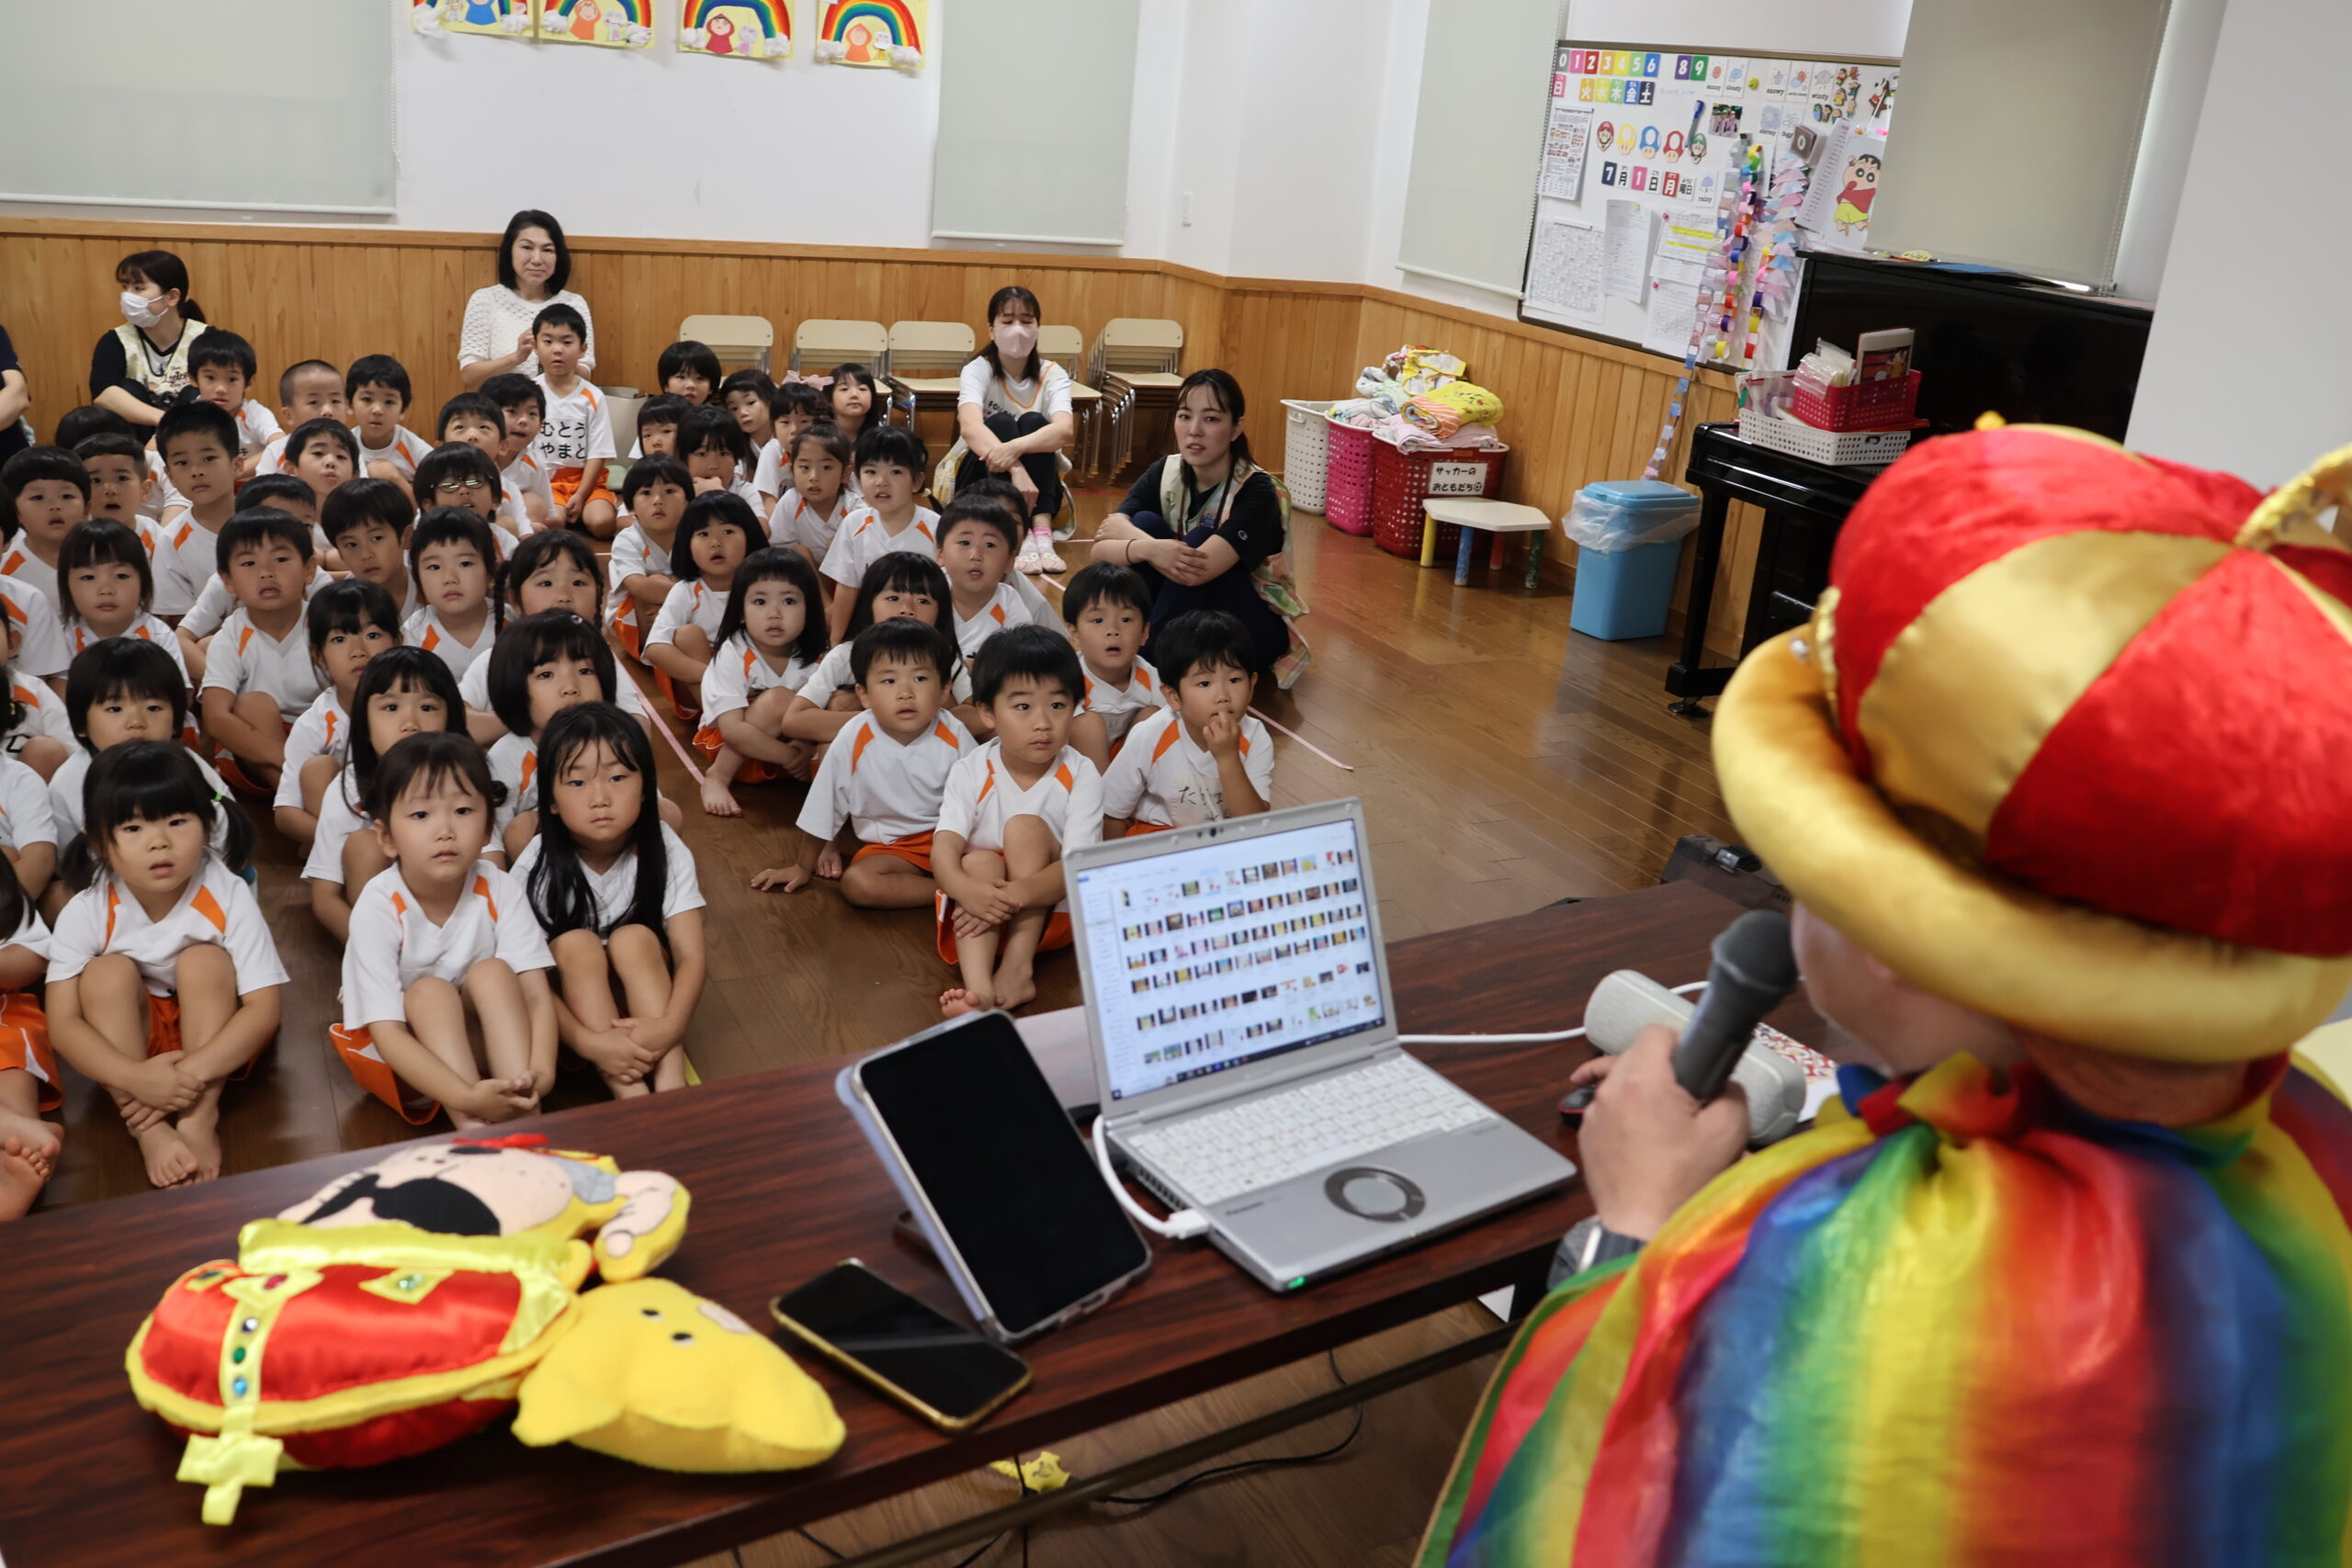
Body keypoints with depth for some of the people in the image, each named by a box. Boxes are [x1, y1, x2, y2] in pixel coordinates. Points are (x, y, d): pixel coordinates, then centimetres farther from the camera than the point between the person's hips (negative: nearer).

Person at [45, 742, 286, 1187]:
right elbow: (63, 1024, -20)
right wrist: (135, 1077, -38)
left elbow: (263, 1009, -24)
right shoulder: (85, 914, -17)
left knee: (204, 961, -26)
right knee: (108, 972, -25)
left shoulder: (229, 897, -21)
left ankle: (201, 1117, -27)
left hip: (213, 1038, -1)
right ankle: (149, 1132, -30)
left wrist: (190, 1075, -37)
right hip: (128, 1042, 1)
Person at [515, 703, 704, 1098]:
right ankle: (631, 1097, -37)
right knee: (575, 943, -29)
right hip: (571, 999, 0)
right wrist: (586, 1041, -36)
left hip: (644, 994, 1)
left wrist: (670, 1026, -40)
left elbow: (691, 956, -20)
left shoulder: (665, 850, -15)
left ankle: (670, 1085, -36)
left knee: (634, 938, -27)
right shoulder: (537, 865, -17)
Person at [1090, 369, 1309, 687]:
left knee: (1197, 541, -28)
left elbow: (1198, 571, -36)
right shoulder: (1165, 473, -7)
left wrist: (1126, 533, -23)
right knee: (1146, 522, -17)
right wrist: (1147, 547, -40)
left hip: (1253, 628, -4)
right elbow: (1100, 549, -18)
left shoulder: (1256, 491, -22)